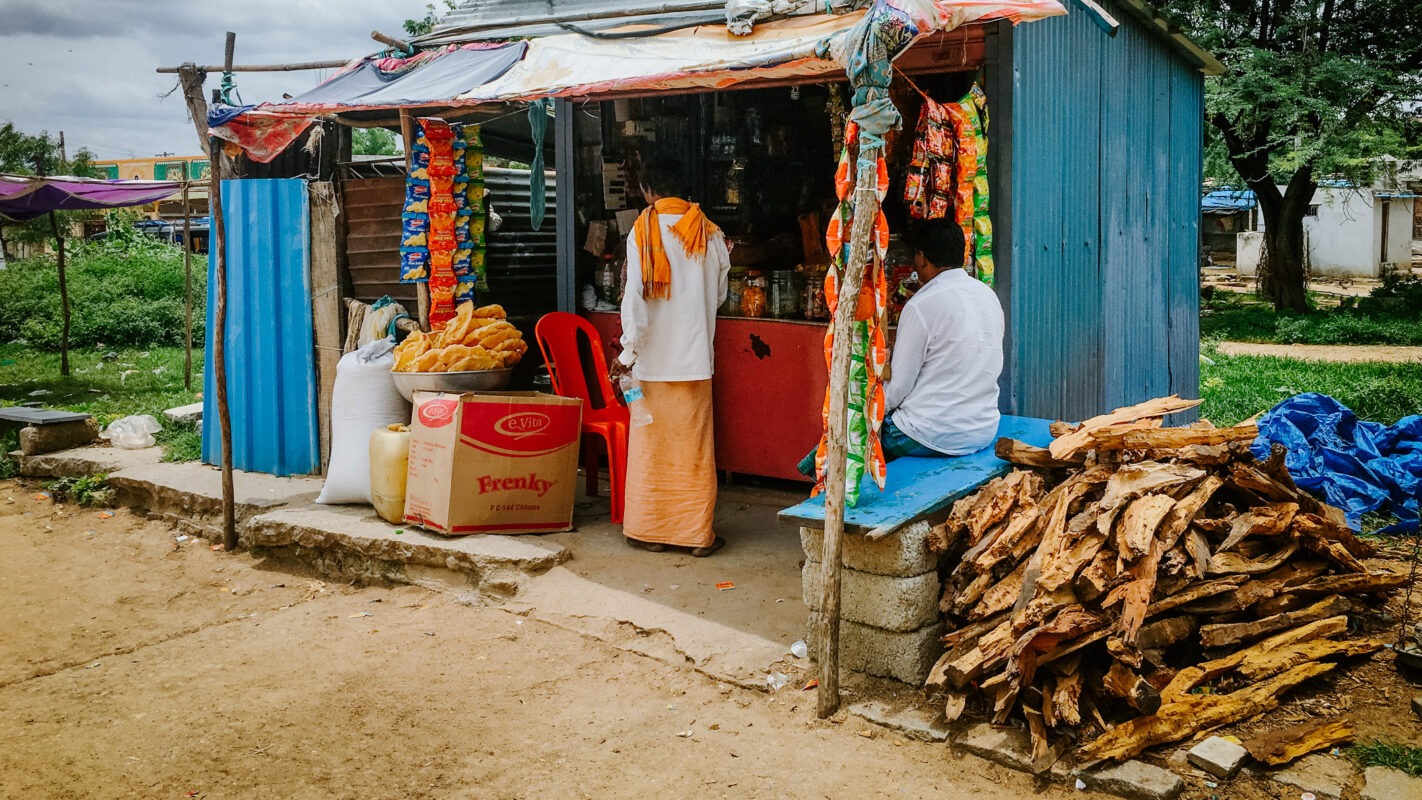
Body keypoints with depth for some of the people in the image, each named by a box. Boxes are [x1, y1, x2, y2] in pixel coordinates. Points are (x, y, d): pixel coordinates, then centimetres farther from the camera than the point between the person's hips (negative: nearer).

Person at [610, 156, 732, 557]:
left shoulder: (643, 231, -7)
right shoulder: (709, 232, 3)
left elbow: (636, 296, -13)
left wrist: (628, 351, -9)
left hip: (655, 358, -2)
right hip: (696, 356, 2)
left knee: (651, 444, 7)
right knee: (695, 444, 7)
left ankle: (651, 530, 15)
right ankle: (698, 533, 11)